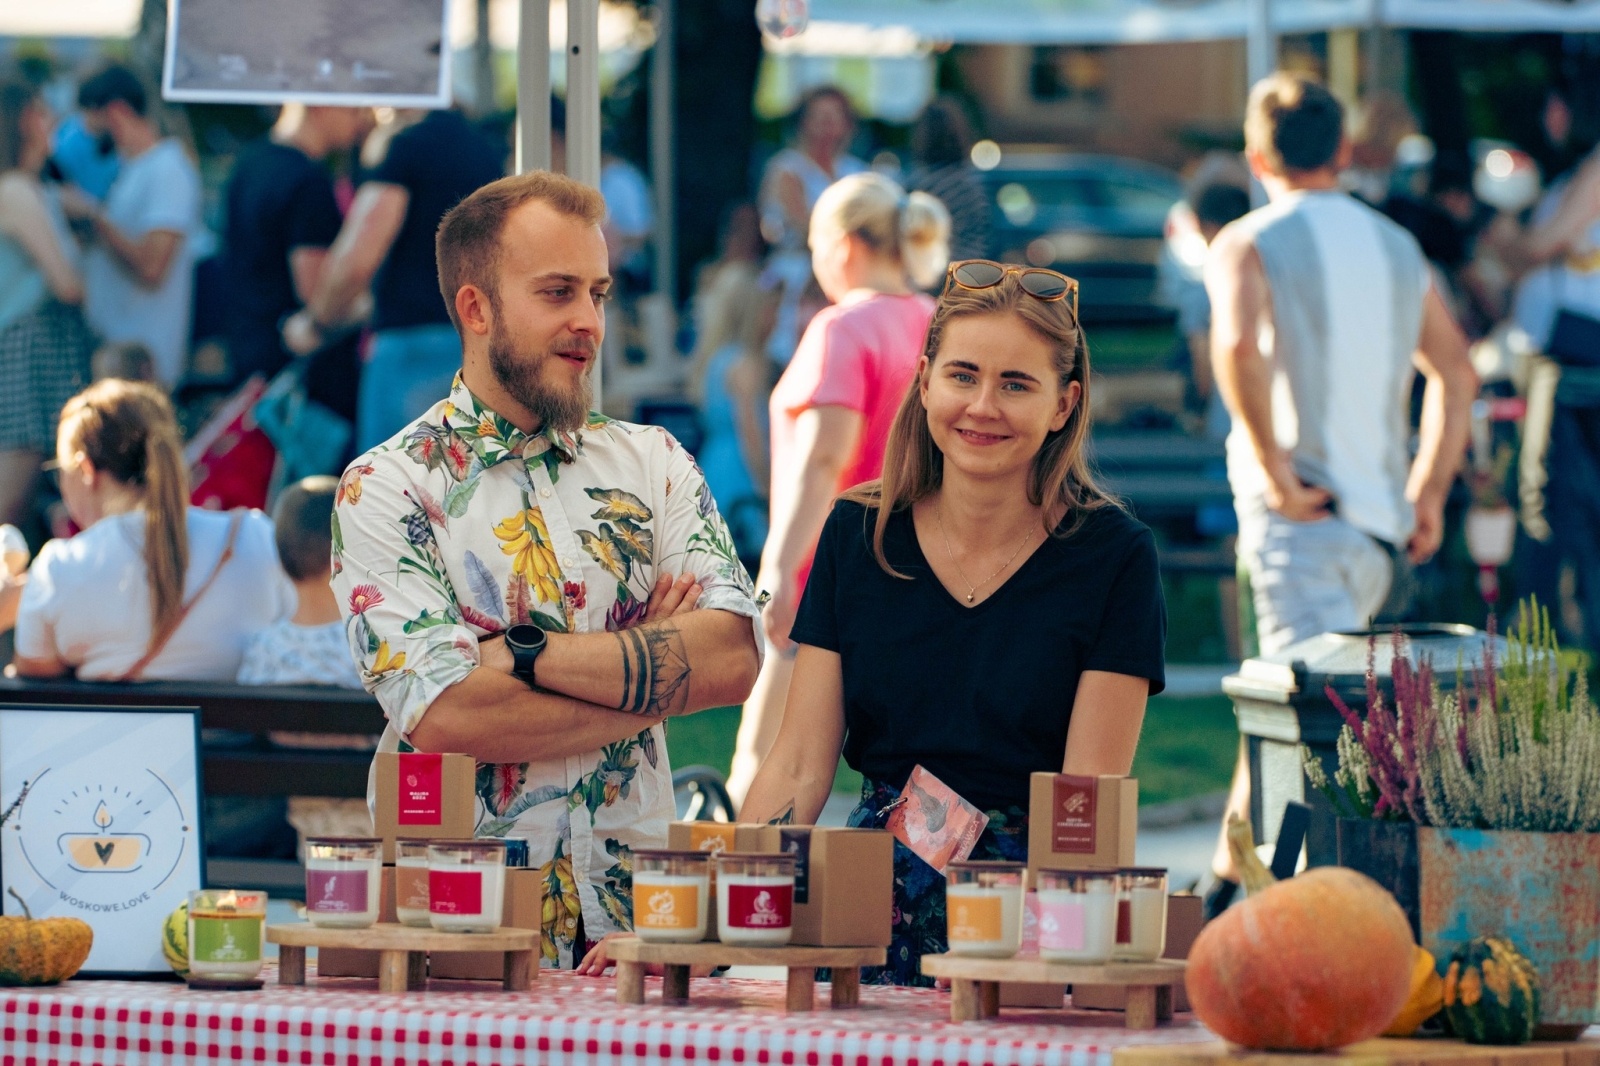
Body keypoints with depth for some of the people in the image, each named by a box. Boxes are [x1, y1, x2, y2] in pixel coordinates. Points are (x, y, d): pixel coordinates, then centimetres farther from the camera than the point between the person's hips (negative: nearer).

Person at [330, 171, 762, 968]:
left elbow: (734, 658, -1)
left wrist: (527, 654, -10)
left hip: (632, 907, 3)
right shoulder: (387, 486, 2)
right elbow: (442, 715, -12)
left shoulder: (653, 466, 15)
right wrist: (653, 669, -2)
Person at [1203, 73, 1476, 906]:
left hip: (1302, 516, -6)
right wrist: (1428, 494, 16)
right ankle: (1230, 880, 27)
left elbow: (1237, 348, -22)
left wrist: (1275, 472, -16)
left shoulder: (1249, 244, -3)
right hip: (1383, 518, 6)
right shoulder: (1398, 247, 16)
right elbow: (1456, 374, 17)